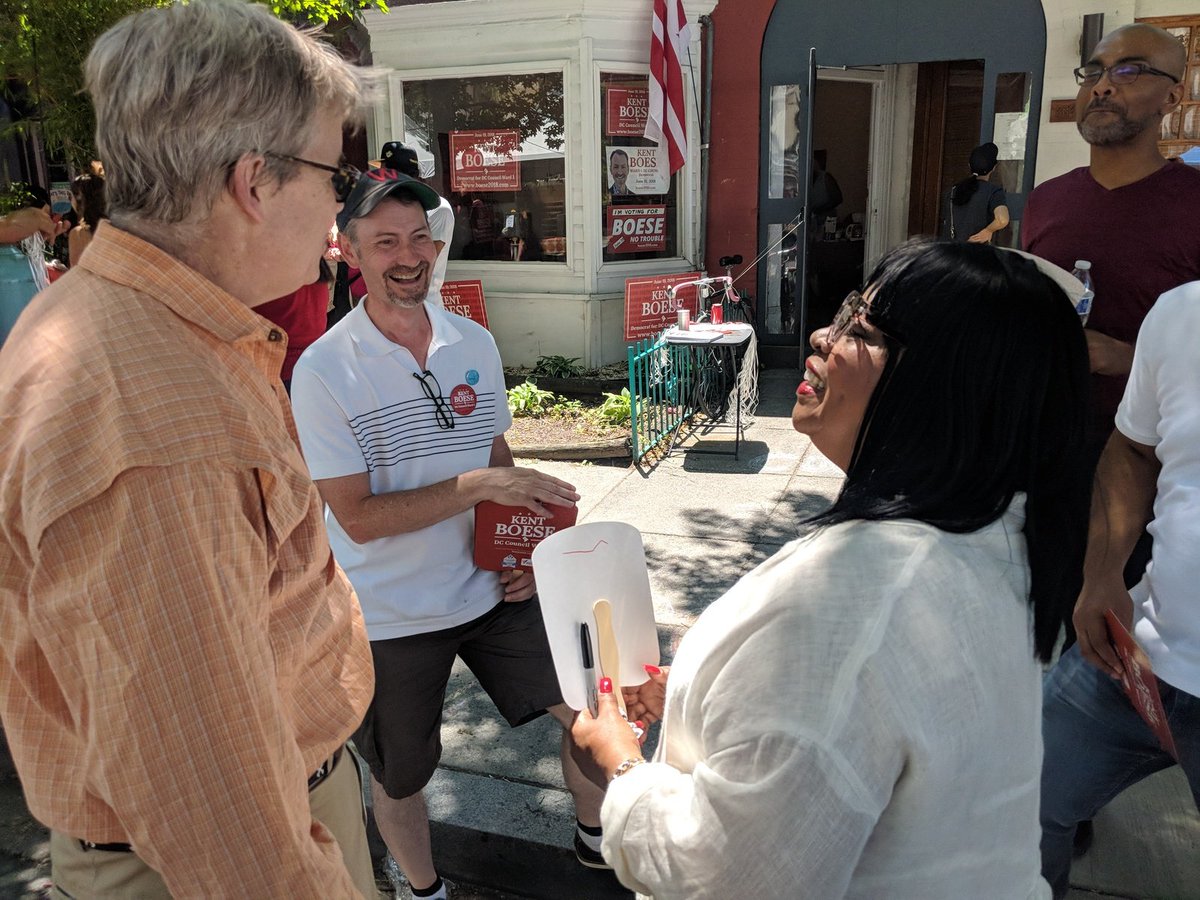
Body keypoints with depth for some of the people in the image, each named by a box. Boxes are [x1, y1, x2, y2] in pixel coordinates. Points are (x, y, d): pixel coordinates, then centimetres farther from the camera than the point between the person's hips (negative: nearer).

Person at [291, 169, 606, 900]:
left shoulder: (475, 343, -1)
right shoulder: (324, 370, -16)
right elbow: (357, 516, -19)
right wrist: (478, 486, -27)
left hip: (491, 590, 4)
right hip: (391, 615, -3)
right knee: (398, 777, 16)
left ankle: (595, 838, 40)